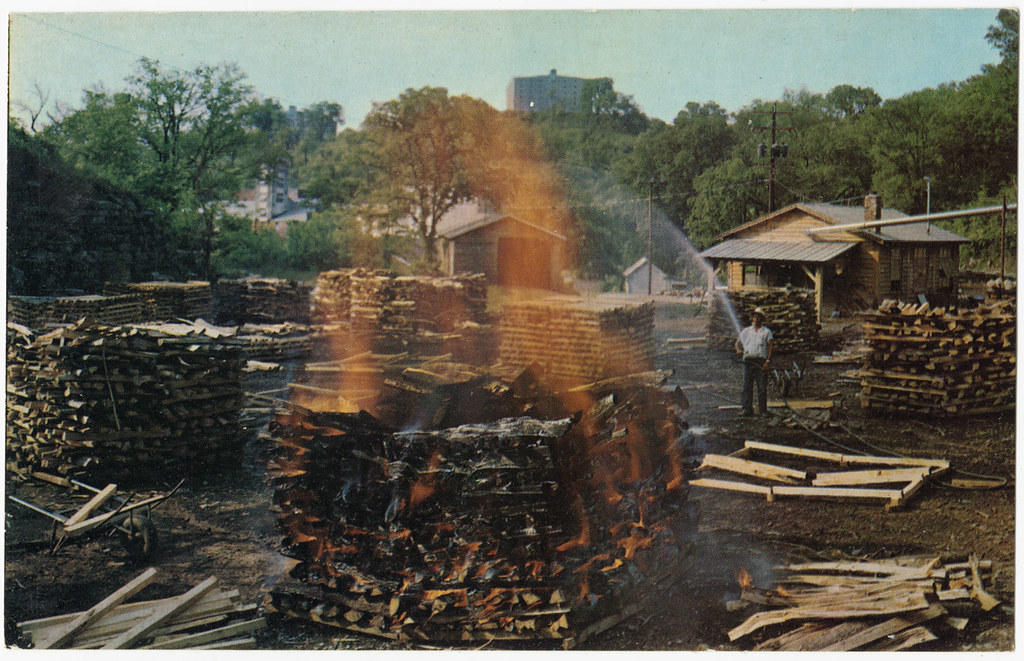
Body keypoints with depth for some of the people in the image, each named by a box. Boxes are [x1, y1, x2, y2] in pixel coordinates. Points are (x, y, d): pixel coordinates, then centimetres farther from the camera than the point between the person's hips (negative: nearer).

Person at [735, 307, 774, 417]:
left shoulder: (766, 331, 8)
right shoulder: (746, 331, 17)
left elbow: (769, 346, 2)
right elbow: (738, 342, 25)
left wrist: (768, 361, -9)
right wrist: (738, 350, 2)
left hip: (761, 361, -2)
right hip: (748, 361, 3)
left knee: (762, 387, -3)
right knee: (747, 386, 1)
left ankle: (763, 410, 2)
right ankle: (746, 408, 4)